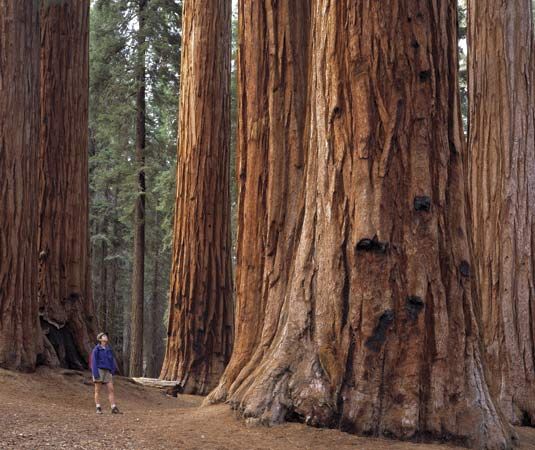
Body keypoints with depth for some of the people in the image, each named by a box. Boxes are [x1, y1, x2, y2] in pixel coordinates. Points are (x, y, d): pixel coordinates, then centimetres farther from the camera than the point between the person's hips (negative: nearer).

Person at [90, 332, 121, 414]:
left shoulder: (109, 350, 14)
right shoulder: (96, 349, -3)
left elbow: (112, 361, 16)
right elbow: (93, 361, -8)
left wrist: (112, 372, 9)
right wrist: (95, 374, -17)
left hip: (107, 371, 5)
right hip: (99, 370, -5)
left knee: (111, 389, -4)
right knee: (98, 390, -1)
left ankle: (114, 408, -7)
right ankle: (98, 408, 3)